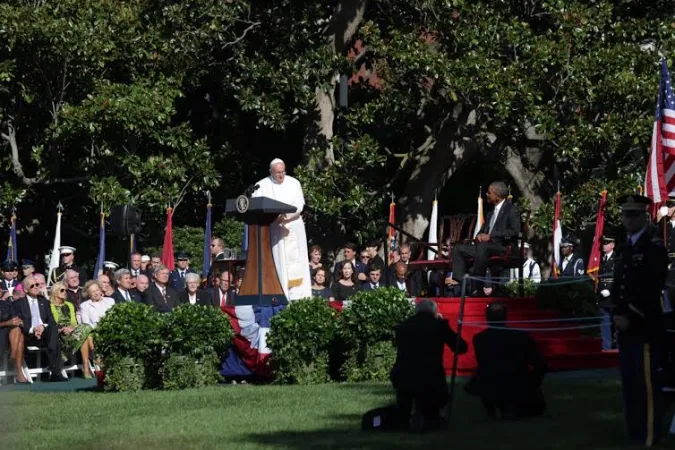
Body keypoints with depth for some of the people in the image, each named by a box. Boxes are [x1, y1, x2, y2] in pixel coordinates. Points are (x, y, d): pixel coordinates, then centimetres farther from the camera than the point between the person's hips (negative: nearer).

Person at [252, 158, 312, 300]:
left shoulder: (293, 183, 8)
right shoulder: (262, 186, 5)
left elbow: (299, 205, 0)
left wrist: (286, 217, -19)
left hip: (293, 228, 2)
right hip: (272, 229, -2)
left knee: (295, 261, -3)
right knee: (277, 262, -7)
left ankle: (297, 296, -5)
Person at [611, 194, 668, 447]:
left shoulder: (655, 248, -7)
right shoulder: (623, 249, 17)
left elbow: (653, 289, -14)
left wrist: (631, 318, -16)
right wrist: (617, 314, 2)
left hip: (645, 326, -8)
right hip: (625, 326, 8)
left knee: (647, 383, -8)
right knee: (630, 382, 9)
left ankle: (649, 436, -7)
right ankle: (634, 432, 15)